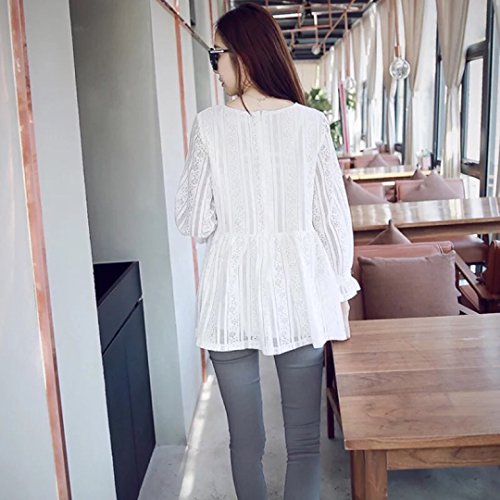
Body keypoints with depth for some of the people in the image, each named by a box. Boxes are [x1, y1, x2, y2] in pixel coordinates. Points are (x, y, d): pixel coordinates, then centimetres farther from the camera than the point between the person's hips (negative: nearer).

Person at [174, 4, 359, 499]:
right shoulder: (311, 123, -4)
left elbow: (194, 223, -3)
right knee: (303, 440, 12)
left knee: (246, 441, 14)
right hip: (299, 292, 1)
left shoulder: (209, 125, -6)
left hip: (232, 295, 0)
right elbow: (333, 217, 0)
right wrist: (341, 290, 11)